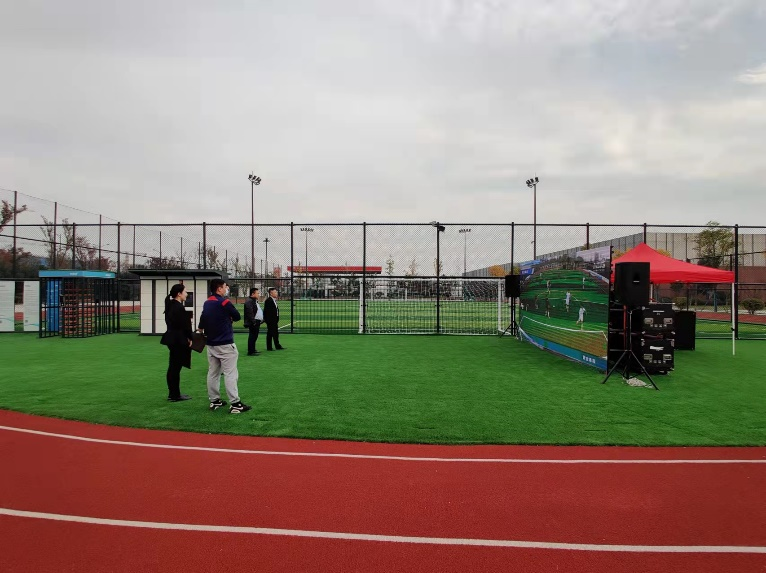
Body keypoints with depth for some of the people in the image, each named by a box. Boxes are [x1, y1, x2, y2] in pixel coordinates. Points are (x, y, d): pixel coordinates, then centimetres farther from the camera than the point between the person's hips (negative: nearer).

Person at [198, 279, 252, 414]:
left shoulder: (206, 304, 8)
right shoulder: (224, 302, -14)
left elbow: (202, 321, 16)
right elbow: (237, 317, -3)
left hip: (211, 344, 8)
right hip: (225, 344, -8)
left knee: (213, 373, 13)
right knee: (230, 373, -7)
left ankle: (214, 401, 21)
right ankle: (235, 404, -8)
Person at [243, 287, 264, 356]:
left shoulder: (255, 301, 19)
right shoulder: (249, 301, -15)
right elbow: (250, 312, -22)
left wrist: (261, 319, 19)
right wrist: (253, 322, -24)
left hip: (257, 322, 11)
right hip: (253, 323, -11)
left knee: (254, 337, 16)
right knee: (252, 336, -7)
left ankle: (253, 350, 24)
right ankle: (250, 352, -4)